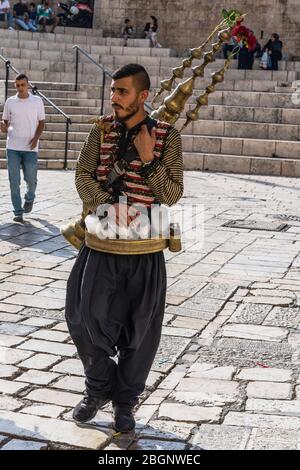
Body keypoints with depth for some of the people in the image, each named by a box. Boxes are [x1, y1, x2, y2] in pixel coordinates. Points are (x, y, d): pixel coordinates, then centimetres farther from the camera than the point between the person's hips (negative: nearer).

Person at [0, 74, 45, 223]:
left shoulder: (37, 101, 2)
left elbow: (41, 122, 6)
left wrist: (36, 138, -10)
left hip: (30, 148, -1)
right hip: (13, 147, 1)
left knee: (31, 178, 3)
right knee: (14, 181, -1)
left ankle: (29, 198, 35)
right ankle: (18, 212, 6)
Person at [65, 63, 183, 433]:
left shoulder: (167, 136, -4)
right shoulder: (102, 130, 3)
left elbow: (172, 195, -6)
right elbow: (83, 175, 1)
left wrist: (148, 159, -19)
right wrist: (107, 204, -16)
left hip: (144, 250, -2)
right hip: (101, 246, 2)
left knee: (139, 330, 7)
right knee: (86, 318, 2)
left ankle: (125, 401, 27)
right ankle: (99, 388, 27)